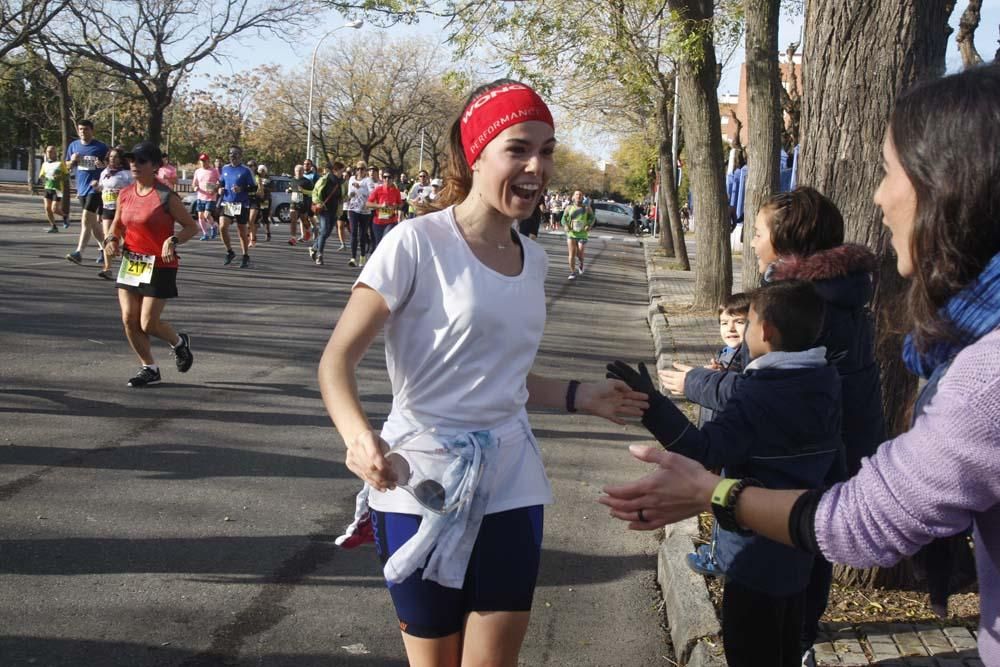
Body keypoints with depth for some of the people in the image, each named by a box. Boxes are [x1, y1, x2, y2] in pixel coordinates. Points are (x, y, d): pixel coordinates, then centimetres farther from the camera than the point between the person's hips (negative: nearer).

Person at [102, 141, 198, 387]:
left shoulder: (166, 197, -13)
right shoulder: (125, 194, 5)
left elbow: (191, 227, -8)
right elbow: (117, 224, 18)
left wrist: (174, 240, -26)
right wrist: (111, 238, -3)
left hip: (159, 267, -6)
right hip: (130, 263, 6)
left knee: (148, 324, -6)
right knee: (129, 319, 2)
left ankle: (179, 342, 26)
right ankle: (149, 368, 19)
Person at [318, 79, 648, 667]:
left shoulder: (533, 259, 7)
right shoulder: (417, 243, -13)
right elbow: (338, 359, -15)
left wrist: (581, 397, 11)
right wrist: (359, 437, -34)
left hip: (510, 485, 5)